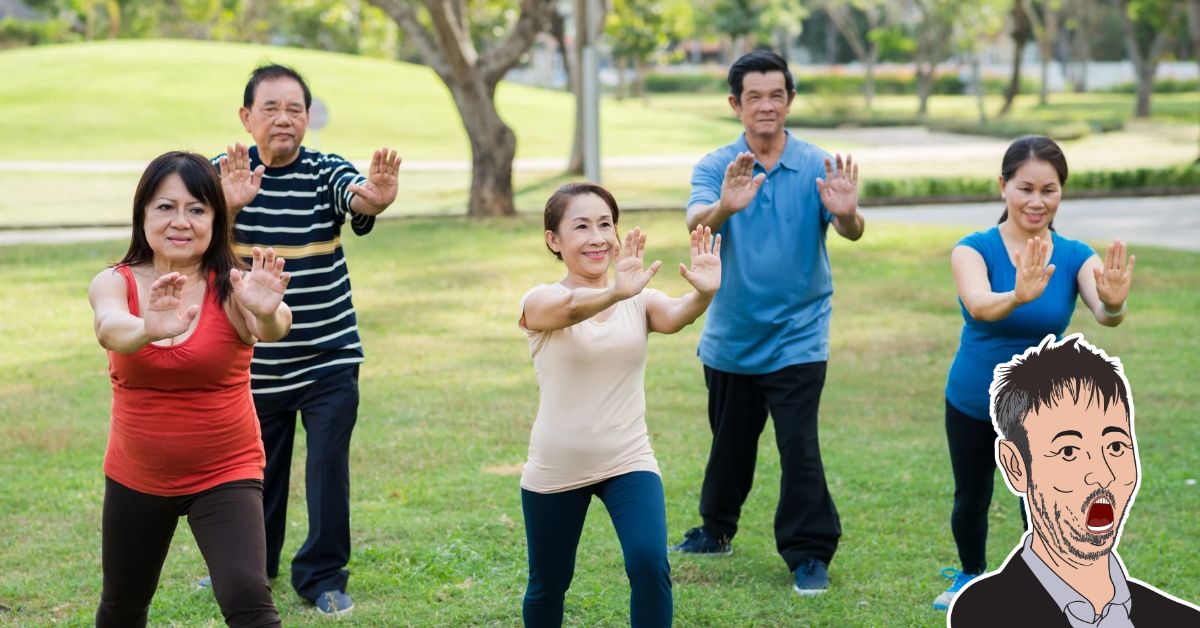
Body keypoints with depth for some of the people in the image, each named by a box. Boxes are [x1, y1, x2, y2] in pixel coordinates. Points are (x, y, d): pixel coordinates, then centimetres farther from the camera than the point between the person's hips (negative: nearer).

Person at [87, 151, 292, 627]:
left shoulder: (230, 288, -15)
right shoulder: (116, 283, -10)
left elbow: (269, 330, -37)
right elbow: (110, 329, -34)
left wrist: (269, 314, -62)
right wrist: (150, 329, -58)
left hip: (224, 475, -3)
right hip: (135, 477, 3)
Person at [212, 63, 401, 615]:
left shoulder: (325, 171, -6)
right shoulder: (227, 174, -5)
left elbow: (357, 199, -28)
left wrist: (373, 197, -54)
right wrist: (228, 204, -50)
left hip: (329, 357, -1)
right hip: (256, 358, 1)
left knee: (329, 466, -4)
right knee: (256, 468, 13)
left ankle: (323, 574, 12)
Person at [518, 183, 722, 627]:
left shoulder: (639, 300, -2)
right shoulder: (541, 303, -9)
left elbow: (673, 317, -25)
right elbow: (571, 308, -34)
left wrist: (703, 295, -48)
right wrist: (614, 293, -56)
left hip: (628, 461, 1)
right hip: (555, 469, -1)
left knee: (649, 565, -19)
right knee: (548, 585, 12)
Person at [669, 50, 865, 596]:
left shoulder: (816, 167, -6)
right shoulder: (715, 167, -4)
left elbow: (850, 232, -19)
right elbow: (697, 222, -23)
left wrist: (846, 213, -44)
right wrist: (724, 208, -47)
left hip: (796, 339, -2)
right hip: (730, 337, 2)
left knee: (799, 447, -10)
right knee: (729, 443, 18)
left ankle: (809, 554, 2)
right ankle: (716, 530, 38)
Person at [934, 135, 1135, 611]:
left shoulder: (1075, 257, -14)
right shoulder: (974, 249, -20)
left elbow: (1105, 315, -34)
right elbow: (979, 306, -42)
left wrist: (1113, 303, -59)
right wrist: (1019, 296, -64)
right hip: (972, 405, 0)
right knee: (971, 500, 19)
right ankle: (971, 575, 48)